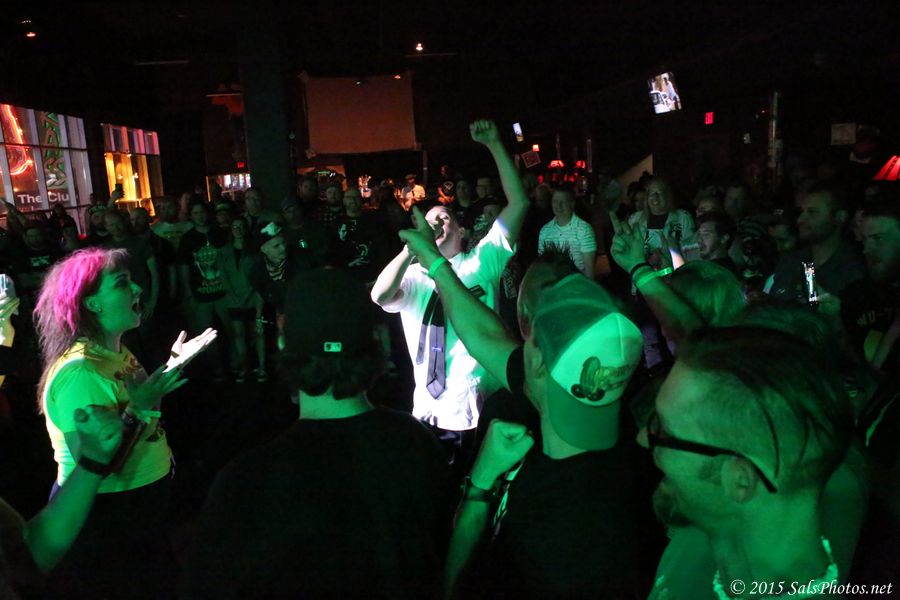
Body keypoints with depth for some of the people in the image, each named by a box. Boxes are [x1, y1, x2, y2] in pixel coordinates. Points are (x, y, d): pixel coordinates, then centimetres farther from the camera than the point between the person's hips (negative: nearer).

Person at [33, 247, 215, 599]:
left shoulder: (116, 352, 0)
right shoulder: (78, 372, -27)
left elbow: (142, 402, 12)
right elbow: (93, 467, -30)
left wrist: (174, 364, 3)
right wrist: (138, 410, -33)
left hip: (143, 502, 9)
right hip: (101, 517, -8)